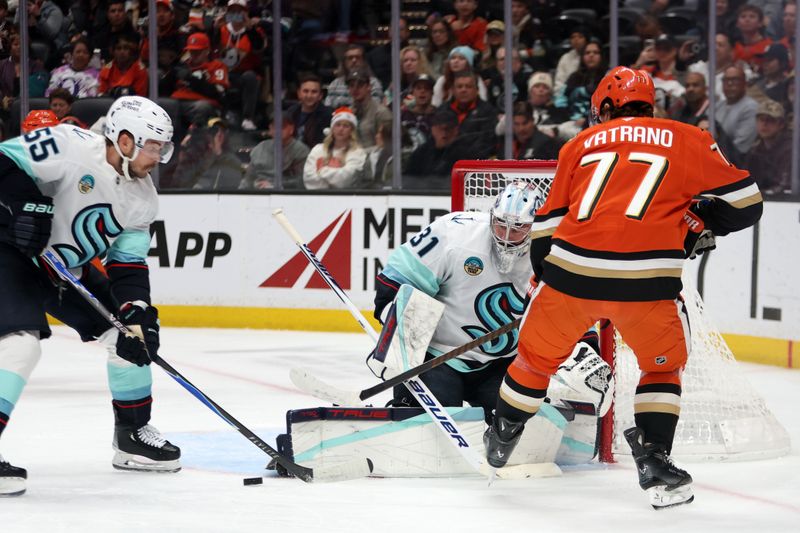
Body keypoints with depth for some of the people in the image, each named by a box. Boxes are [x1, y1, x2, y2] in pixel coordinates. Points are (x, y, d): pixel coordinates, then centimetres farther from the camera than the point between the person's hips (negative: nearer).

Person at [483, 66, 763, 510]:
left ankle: (501, 440, 41)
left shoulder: (581, 144, 21)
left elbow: (546, 224, 22)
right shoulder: (688, 140, 15)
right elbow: (744, 203, 13)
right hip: (646, 280, -2)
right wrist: (697, 224, 30)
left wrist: (544, 281, 35)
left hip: (571, 271, 2)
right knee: (663, 365, 22)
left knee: (538, 355, 25)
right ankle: (654, 463, 10)